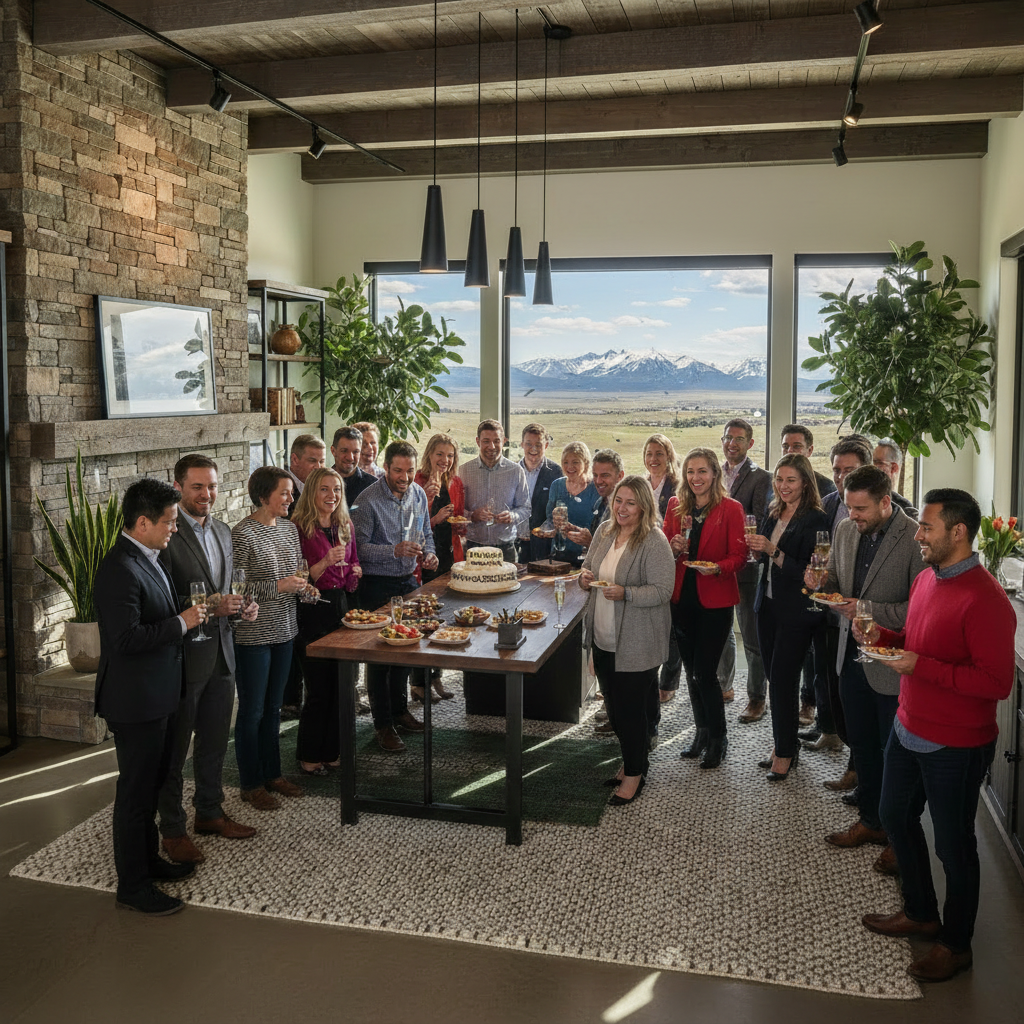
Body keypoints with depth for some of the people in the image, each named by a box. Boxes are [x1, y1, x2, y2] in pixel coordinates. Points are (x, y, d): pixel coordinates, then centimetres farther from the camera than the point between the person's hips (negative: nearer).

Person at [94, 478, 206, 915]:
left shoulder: (146, 559, 8)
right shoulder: (120, 569, -24)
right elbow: (126, 638, -30)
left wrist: (189, 612, 7)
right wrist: (182, 623, -21)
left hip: (157, 695, 10)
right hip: (135, 700, -10)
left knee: (151, 784, 22)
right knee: (136, 790, 3)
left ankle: (147, 858, 38)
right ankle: (132, 885, 16)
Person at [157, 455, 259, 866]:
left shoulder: (222, 531, 10)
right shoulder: (166, 535, -16)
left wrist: (241, 606, 1)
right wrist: (209, 606, -27)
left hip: (221, 652, 8)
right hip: (183, 657, -8)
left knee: (214, 742, 20)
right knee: (174, 748, 7)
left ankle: (210, 813, 36)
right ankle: (172, 830, 20)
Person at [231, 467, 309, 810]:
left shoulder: (289, 528, 7)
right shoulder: (243, 534, -16)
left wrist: (303, 585, -1)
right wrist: (277, 587, -23)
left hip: (284, 630, 7)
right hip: (253, 635, -7)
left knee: (273, 707, 18)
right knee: (252, 711, 5)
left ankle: (272, 774, 31)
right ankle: (251, 784, 20)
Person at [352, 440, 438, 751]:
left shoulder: (418, 494, 4)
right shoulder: (368, 500, -15)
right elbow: (359, 547, -19)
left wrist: (428, 553, -4)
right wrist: (395, 551, -30)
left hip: (408, 582, 6)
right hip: (378, 586, -6)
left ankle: (400, 711, 32)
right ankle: (383, 724, 12)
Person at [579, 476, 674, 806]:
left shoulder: (655, 542, -16)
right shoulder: (604, 531, 5)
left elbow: (662, 591, -19)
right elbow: (589, 566, 18)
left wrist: (625, 593, -31)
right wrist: (586, 577, -5)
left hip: (636, 643, -7)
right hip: (603, 638, 7)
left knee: (630, 709, 1)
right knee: (614, 706, 18)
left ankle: (634, 773, 19)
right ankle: (633, 760, 37)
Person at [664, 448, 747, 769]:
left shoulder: (731, 508, -5)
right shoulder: (675, 506, 7)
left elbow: (739, 556, -7)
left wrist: (718, 568, -25)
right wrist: (674, 548, -11)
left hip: (715, 600, -5)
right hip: (683, 598, 5)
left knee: (705, 672, -4)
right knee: (692, 671, 14)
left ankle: (718, 739, 14)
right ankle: (702, 733, 30)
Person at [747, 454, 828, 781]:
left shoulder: (814, 519, -14)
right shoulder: (772, 513, 8)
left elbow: (806, 572, -19)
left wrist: (773, 550, -26)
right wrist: (757, 548, -4)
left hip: (796, 610, -7)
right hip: (768, 604, 7)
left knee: (783, 679, -2)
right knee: (774, 677, 13)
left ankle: (785, 751, 13)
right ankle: (784, 743, 26)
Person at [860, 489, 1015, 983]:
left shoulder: (984, 600, -25)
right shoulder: (926, 579, 4)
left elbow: (997, 682, -28)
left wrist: (920, 666, -30)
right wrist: (883, 637, -1)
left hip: (955, 747, -9)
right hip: (908, 730, 9)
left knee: (953, 844, 9)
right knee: (896, 817, 23)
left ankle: (956, 943, 31)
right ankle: (921, 913, 44)